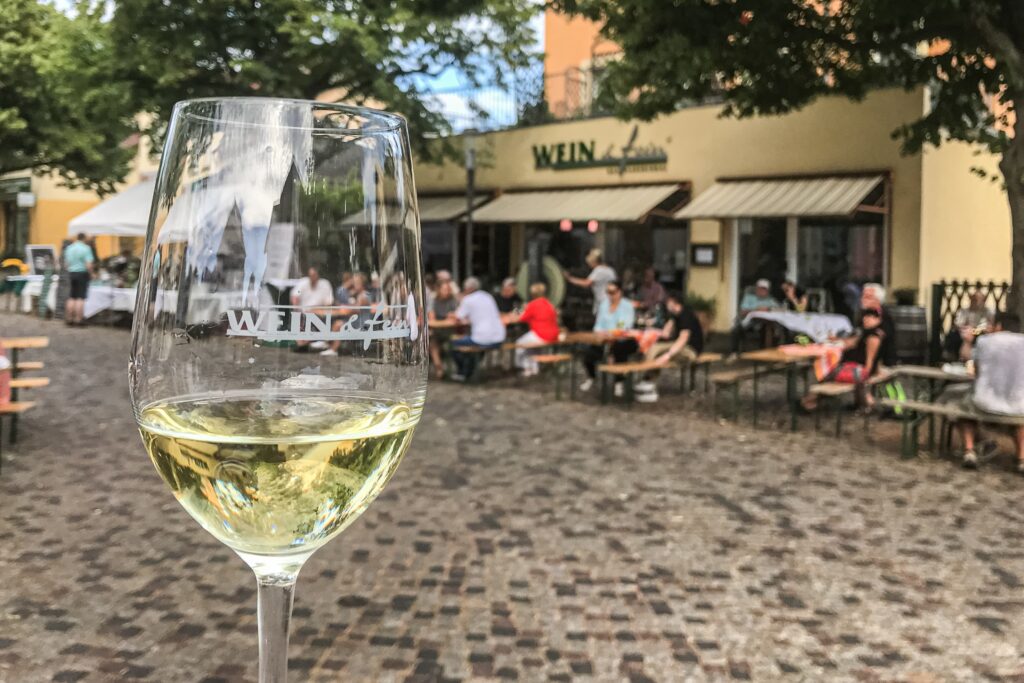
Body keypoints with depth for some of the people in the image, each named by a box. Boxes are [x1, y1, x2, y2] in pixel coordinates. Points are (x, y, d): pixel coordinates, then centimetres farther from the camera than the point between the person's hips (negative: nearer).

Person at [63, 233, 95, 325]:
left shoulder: (69, 248, 9)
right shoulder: (86, 248, -10)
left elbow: (66, 264, 11)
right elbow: (89, 265, -17)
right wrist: (91, 274, -3)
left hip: (71, 273, 6)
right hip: (82, 273, -6)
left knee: (71, 297, 13)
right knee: (80, 298, -2)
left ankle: (69, 318, 14)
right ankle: (78, 319, -2)